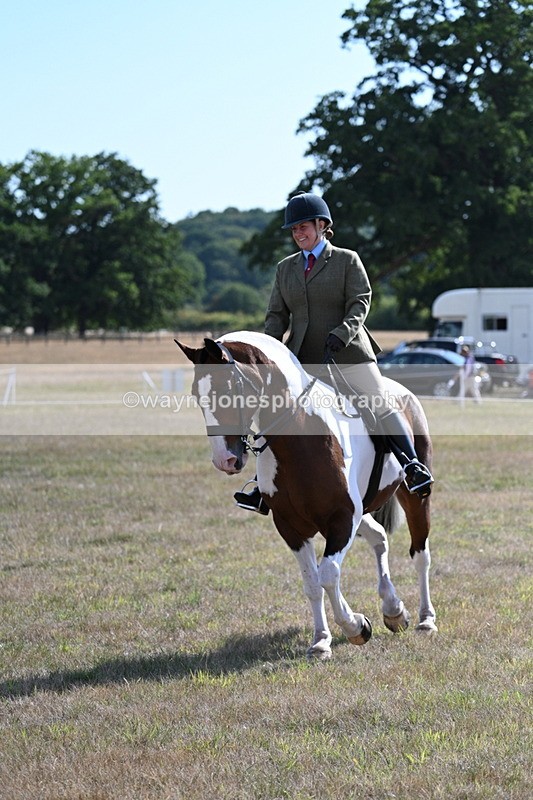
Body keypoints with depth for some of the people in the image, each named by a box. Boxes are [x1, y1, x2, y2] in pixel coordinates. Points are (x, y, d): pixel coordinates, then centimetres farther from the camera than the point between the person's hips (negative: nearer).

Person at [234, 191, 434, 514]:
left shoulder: (347, 260, 2)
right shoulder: (286, 268, 15)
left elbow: (361, 303, -8)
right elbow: (277, 315, 13)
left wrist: (341, 334, -25)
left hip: (348, 355, -4)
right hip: (302, 361, 4)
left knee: (381, 405, -8)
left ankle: (414, 467, -2)